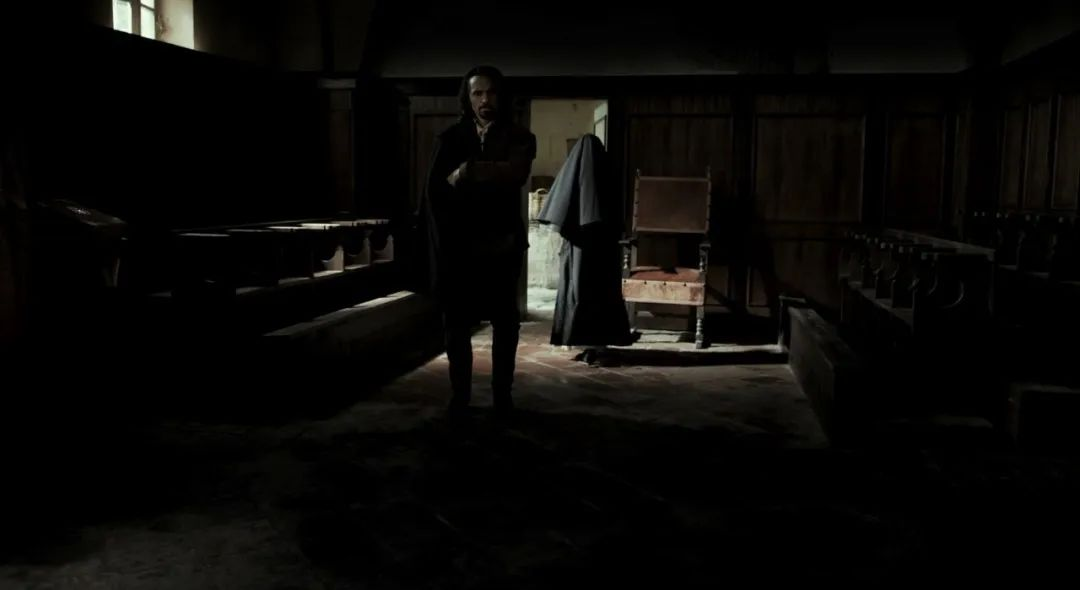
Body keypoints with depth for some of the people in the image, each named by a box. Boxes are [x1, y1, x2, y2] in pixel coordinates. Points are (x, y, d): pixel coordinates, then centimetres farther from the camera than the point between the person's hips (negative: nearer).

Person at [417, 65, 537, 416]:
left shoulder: (519, 137, 5)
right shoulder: (450, 138, 8)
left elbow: (515, 174, -17)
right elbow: (435, 188, -1)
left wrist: (467, 172, -13)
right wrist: (446, 237, -11)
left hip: (501, 243, 0)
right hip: (458, 244, 1)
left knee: (505, 321, 4)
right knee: (456, 322, 2)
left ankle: (502, 394, 13)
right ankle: (459, 394, 10)